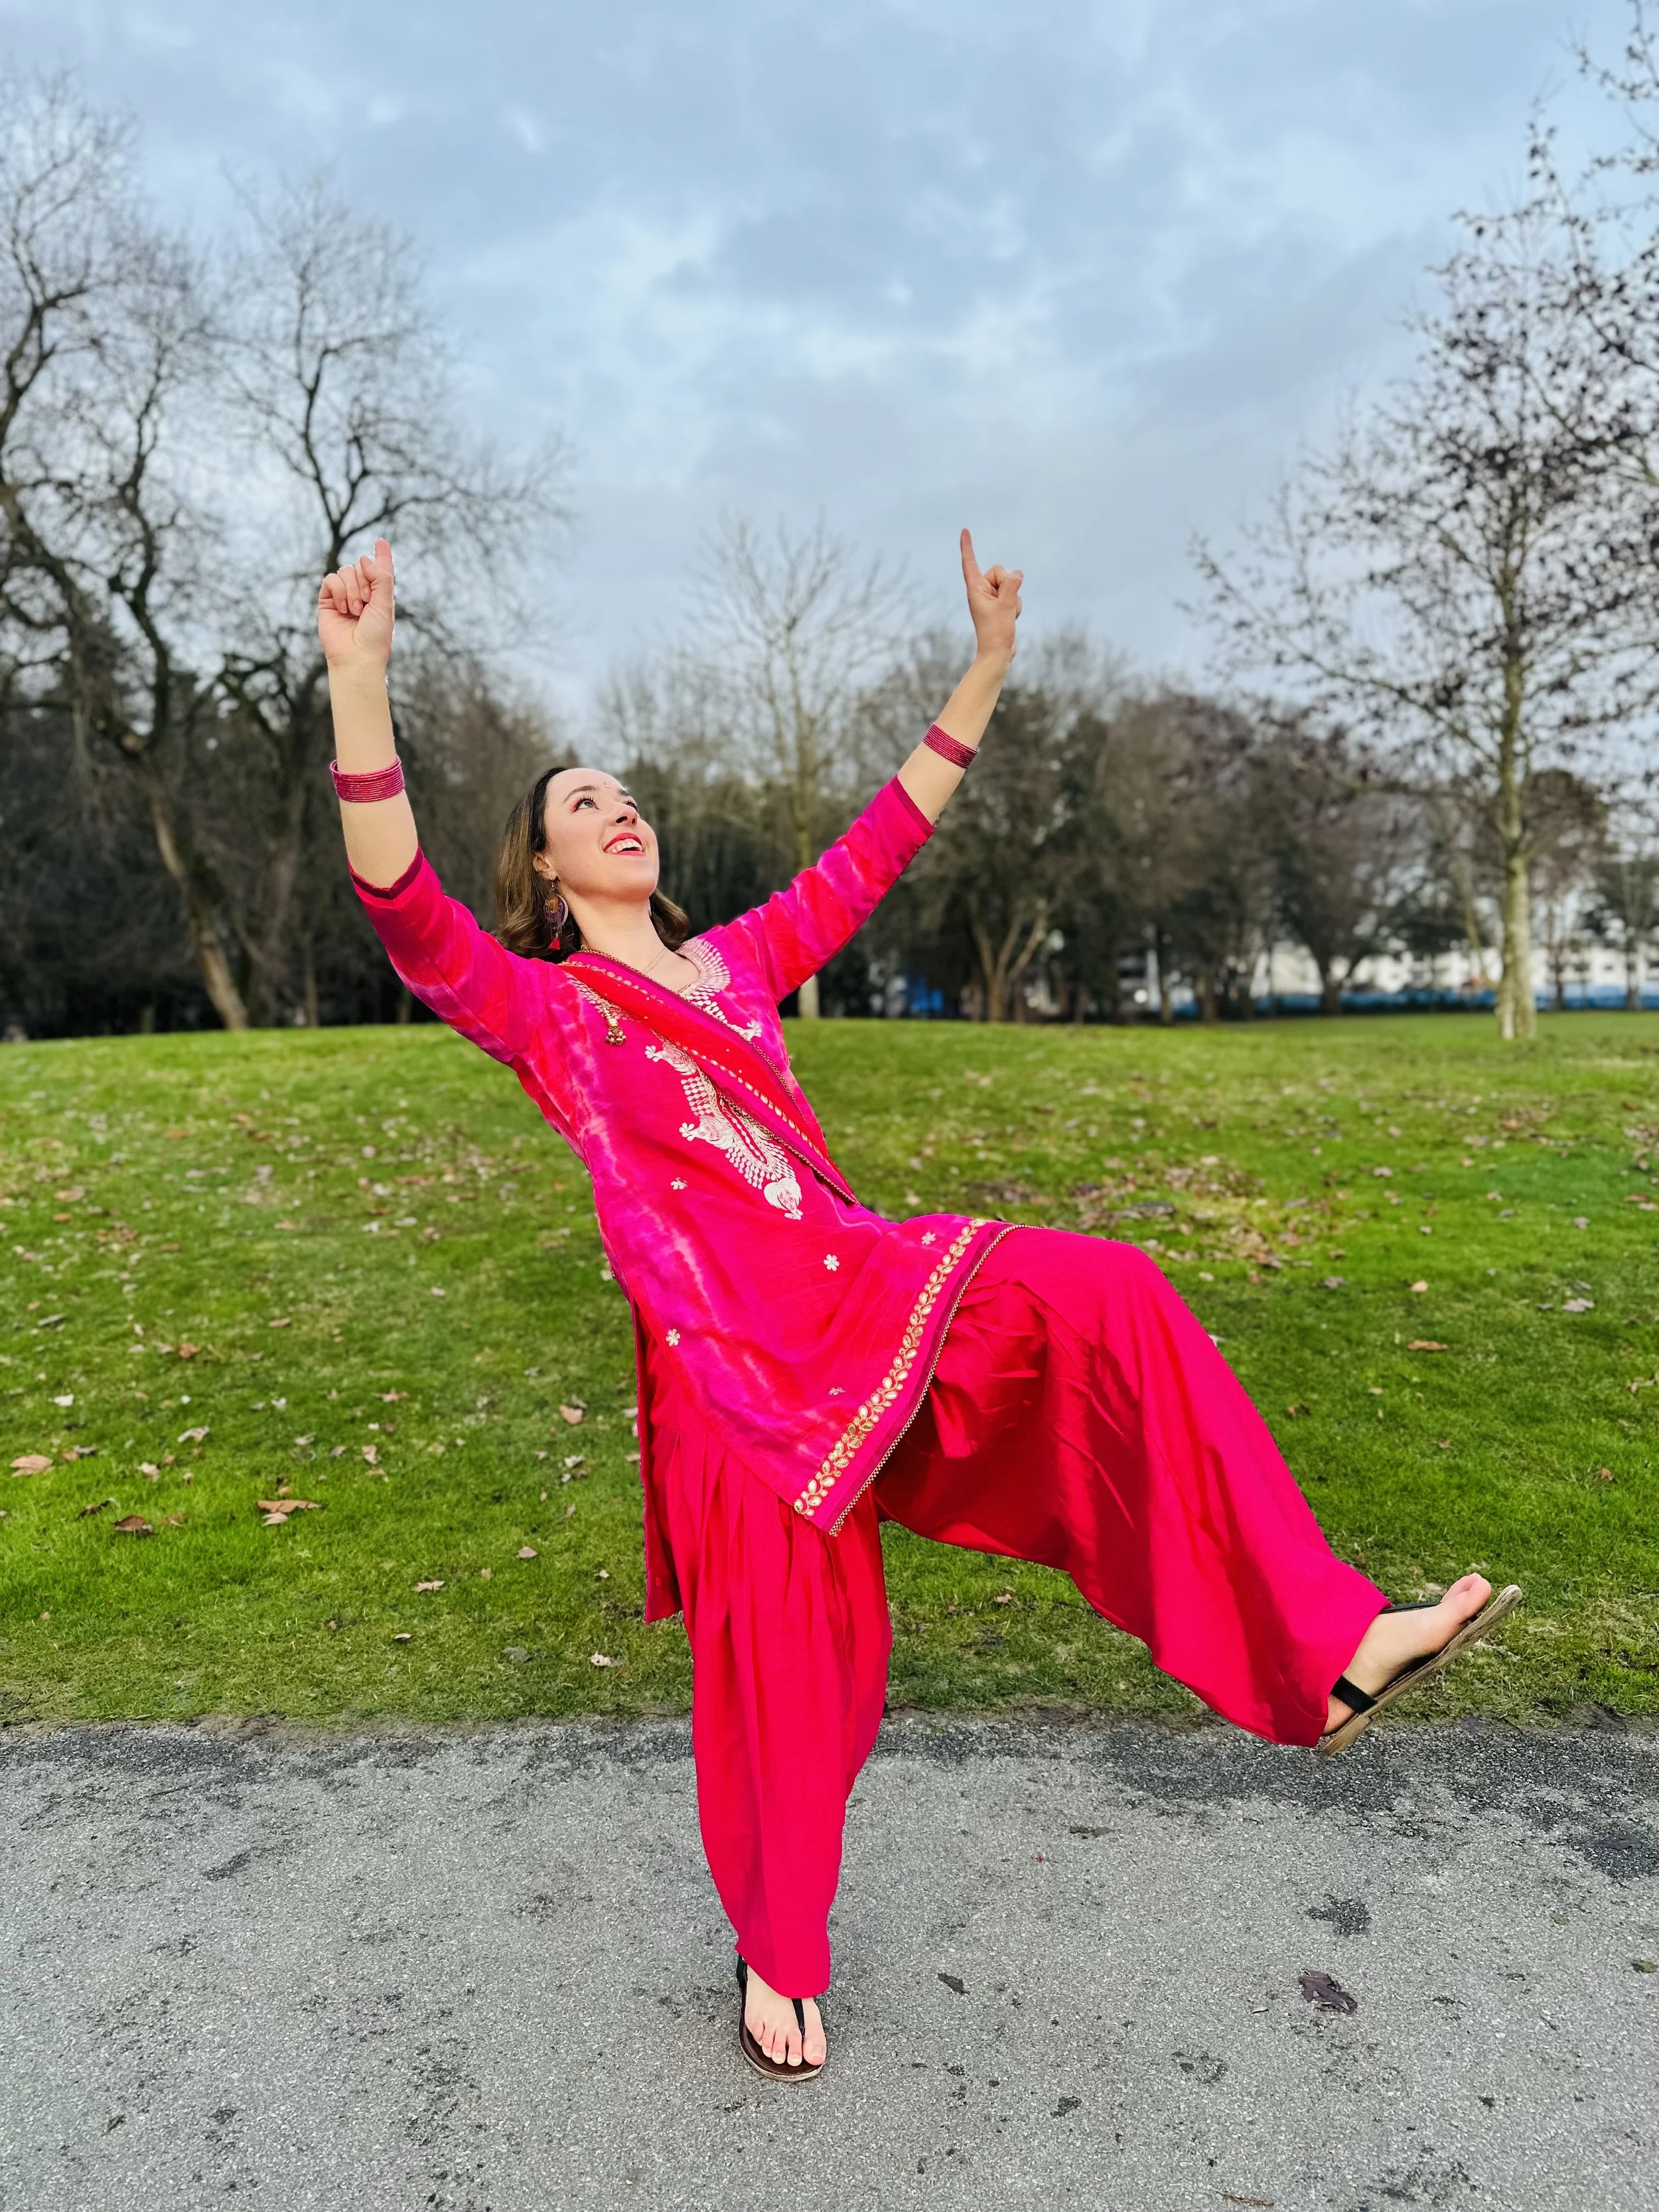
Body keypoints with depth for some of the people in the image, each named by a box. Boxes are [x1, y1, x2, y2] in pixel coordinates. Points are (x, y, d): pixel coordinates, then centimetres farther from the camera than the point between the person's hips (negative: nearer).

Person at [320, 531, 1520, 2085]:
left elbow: (870, 851, 18)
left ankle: (1324, 1644, -15)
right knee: (779, 1667, 6)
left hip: (868, 1288, 5)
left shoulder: (736, 961, 17)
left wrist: (984, 669, 17)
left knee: (1101, 1298, -19)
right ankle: (777, 1956, 34)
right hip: (732, 1357, -4)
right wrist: (359, 680, -27)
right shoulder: (541, 1010, 1)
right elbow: (406, 913, -17)